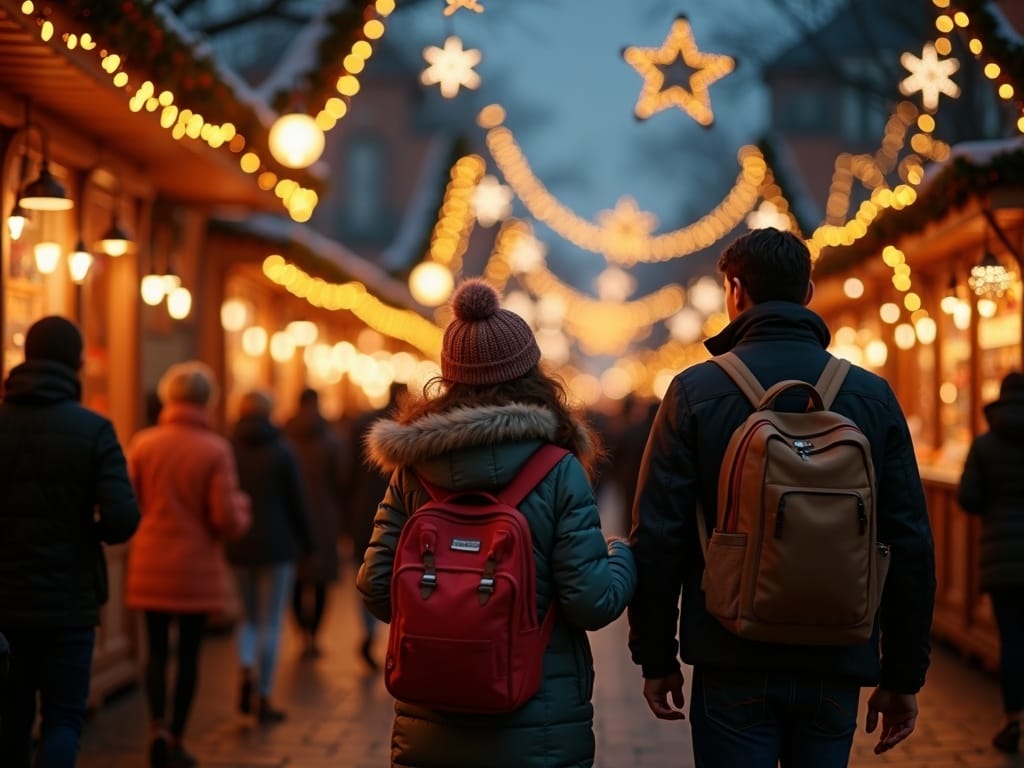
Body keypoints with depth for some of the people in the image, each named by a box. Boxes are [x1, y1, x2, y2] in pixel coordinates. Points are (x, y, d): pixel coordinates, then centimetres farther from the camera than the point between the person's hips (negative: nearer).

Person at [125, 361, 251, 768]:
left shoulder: (142, 443, -3)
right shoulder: (215, 449, -10)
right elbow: (227, 519, -13)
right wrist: (241, 507, 10)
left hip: (151, 566, 2)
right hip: (198, 569, -2)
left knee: (156, 650, 12)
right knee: (188, 653, 10)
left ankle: (158, 726, -6)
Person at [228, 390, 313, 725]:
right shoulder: (282, 451, -6)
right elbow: (297, 502, -4)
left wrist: (222, 541, 9)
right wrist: (306, 544, 6)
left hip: (239, 547, 3)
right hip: (276, 546, -3)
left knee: (249, 616, 18)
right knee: (271, 623, 3)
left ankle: (245, 670, -7)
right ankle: (263, 697, 4)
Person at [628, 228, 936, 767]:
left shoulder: (695, 392, -5)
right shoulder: (873, 397, 2)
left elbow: (657, 536, -7)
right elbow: (911, 545, 1)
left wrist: (656, 658, 3)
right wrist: (903, 677, 8)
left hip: (735, 666, -2)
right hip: (836, 666, 2)